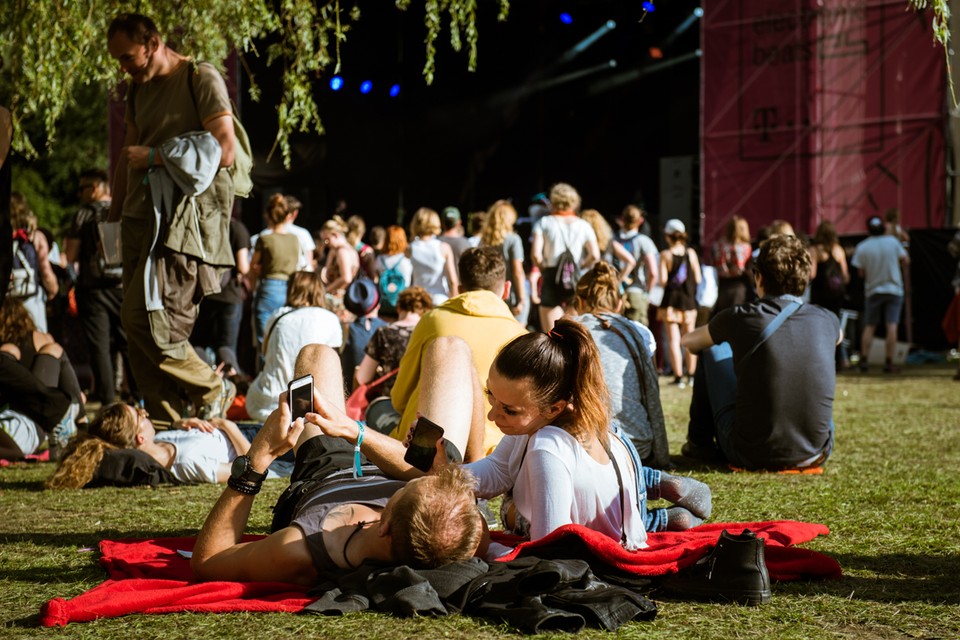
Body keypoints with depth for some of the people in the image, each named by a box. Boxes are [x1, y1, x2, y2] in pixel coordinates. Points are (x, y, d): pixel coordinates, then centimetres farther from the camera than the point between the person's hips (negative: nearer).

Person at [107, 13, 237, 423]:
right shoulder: (138, 89, 18)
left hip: (187, 217, -8)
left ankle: (213, 391, 1)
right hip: (142, 219, 8)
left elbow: (223, 152, -14)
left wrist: (154, 156, -11)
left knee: (145, 316, -17)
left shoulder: (201, 79, -5)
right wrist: (114, 216, 23)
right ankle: (167, 427, 4)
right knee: (139, 327, 0)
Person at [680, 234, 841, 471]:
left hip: (751, 456, -2)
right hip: (814, 455, 2)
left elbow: (689, 341, 12)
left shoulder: (741, 318, -10)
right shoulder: (827, 321, -2)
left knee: (711, 351, 18)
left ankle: (699, 441, 33)